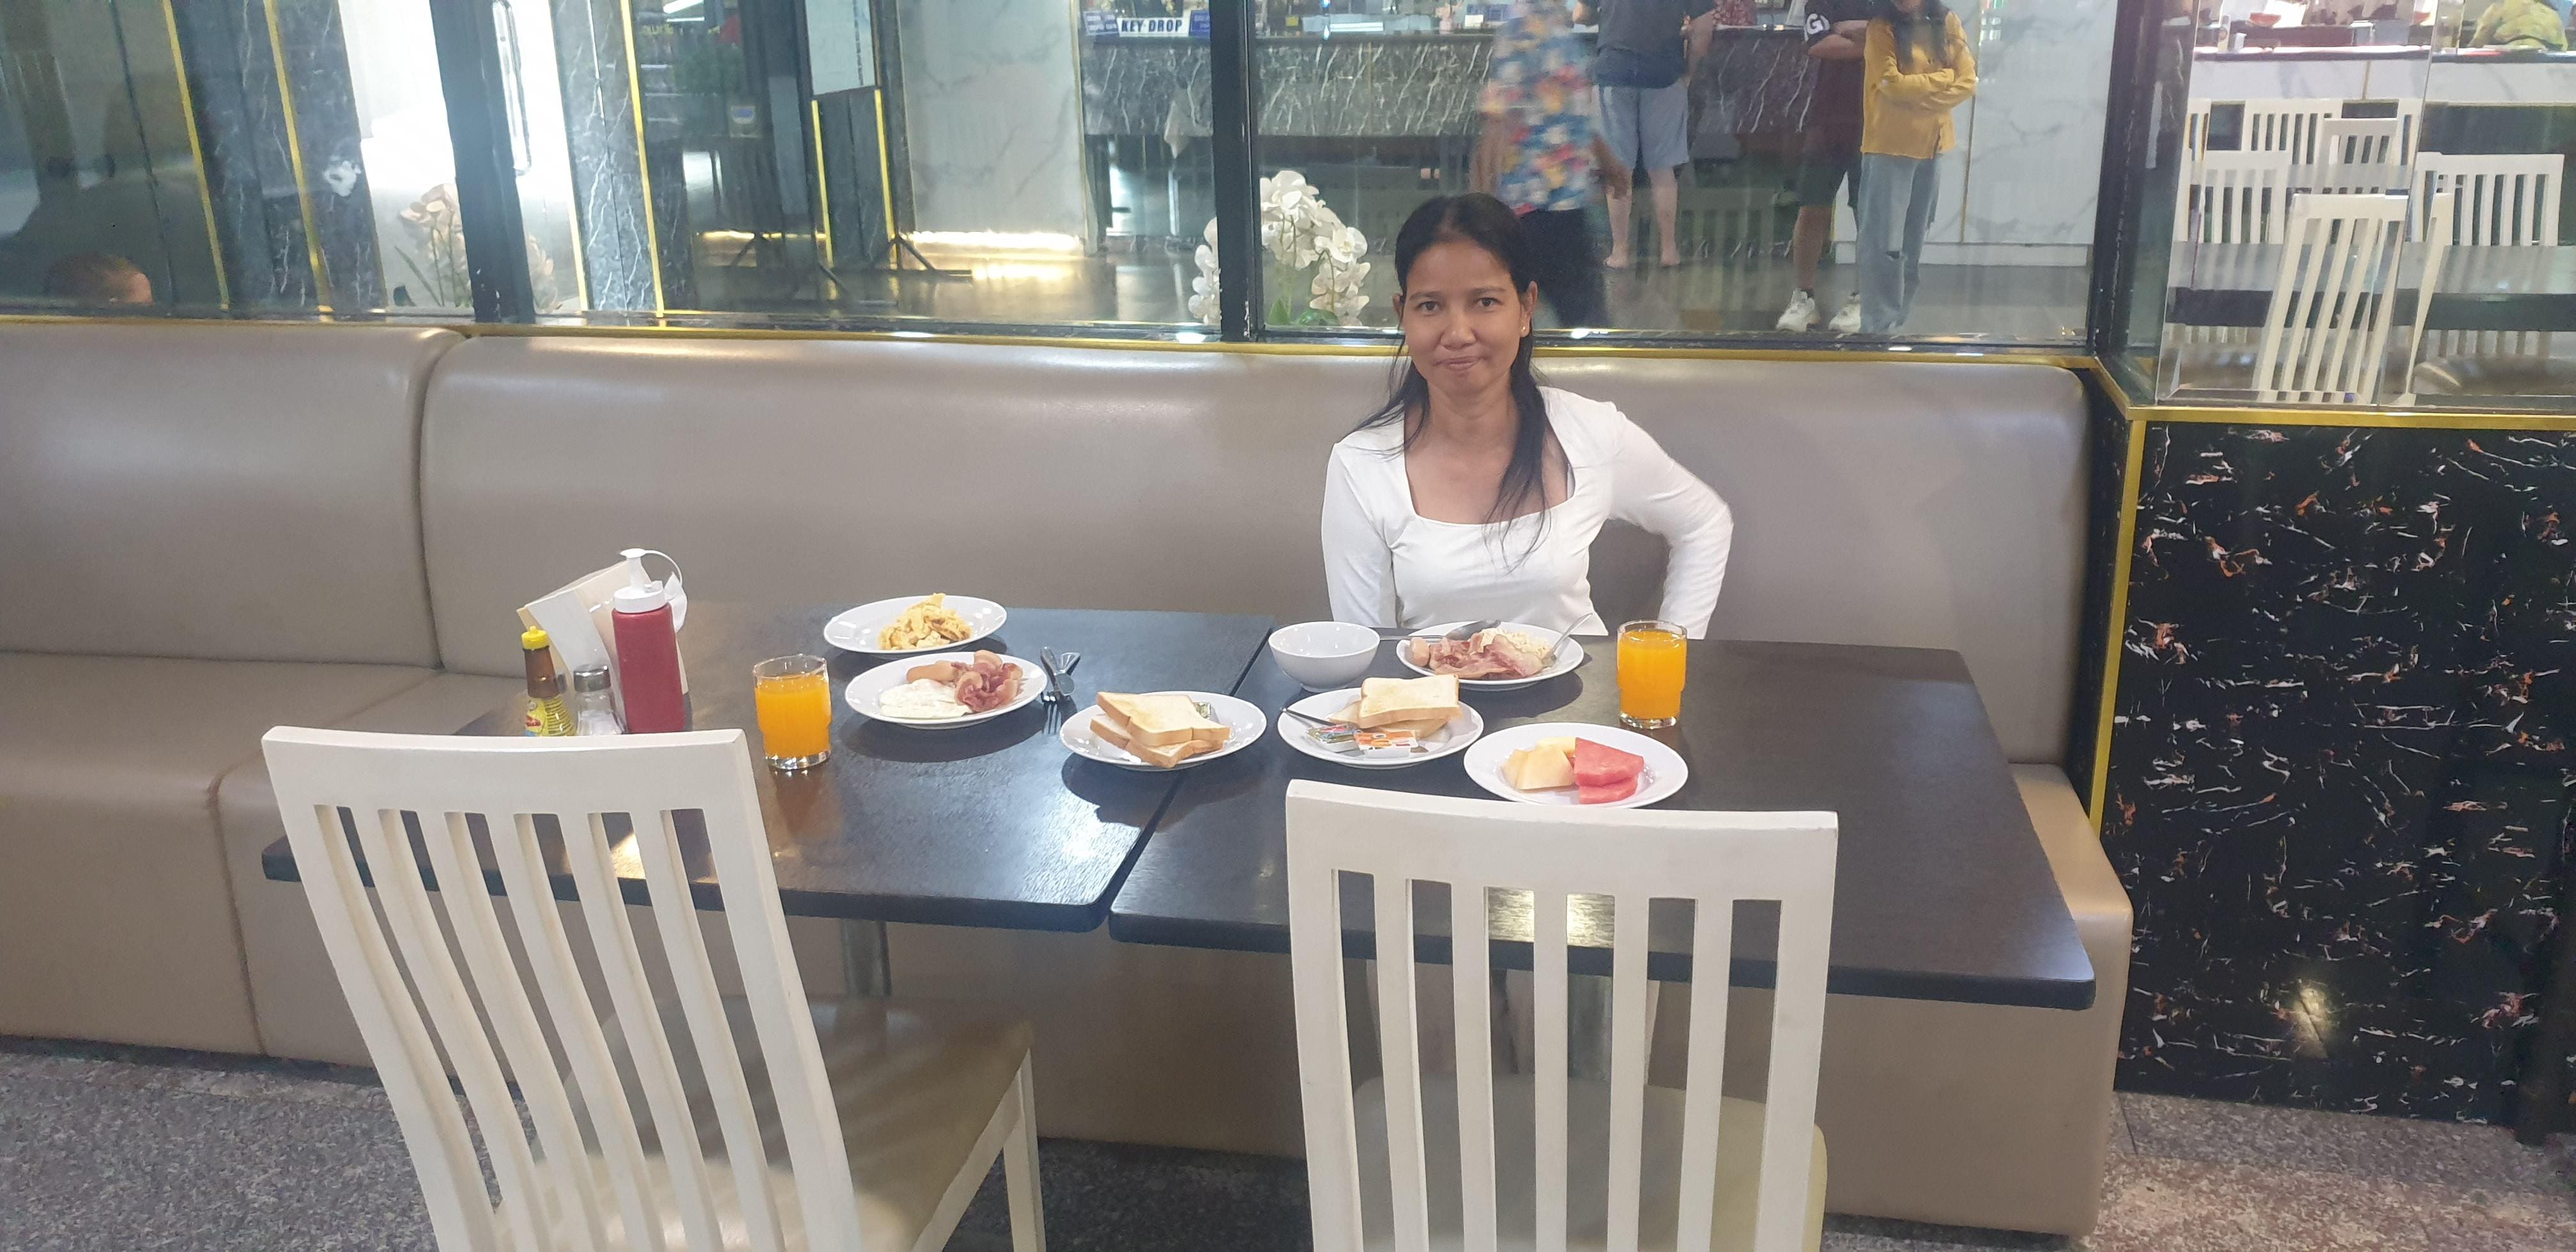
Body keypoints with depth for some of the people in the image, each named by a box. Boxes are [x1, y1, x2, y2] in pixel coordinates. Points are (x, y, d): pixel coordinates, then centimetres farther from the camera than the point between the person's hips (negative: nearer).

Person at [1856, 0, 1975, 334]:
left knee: (1913, 242, 11)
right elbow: (1891, 84, -17)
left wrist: (1917, 96, -13)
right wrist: (1944, 77, -10)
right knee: (1885, 243, -7)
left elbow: (1968, 82, -1)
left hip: (1933, 145, 5)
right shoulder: (1882, 28, -7)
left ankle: (1898, 319, 21)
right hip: (1890, 145, -5)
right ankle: (1880, 325, 0)